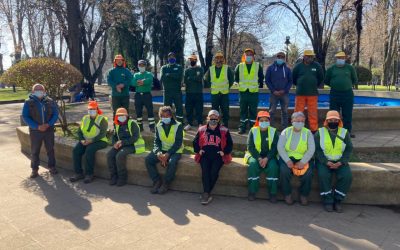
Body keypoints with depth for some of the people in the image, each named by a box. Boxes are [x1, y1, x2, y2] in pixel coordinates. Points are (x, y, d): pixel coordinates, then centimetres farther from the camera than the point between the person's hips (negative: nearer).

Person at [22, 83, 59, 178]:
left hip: (49, 130, 1)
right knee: (35, 151, 6)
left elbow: (55, 114, 1)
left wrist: (48, 124, -15)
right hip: (35, 131, -1)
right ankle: (34, 169, 17)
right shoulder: (28, 102, -3)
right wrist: (37, 126, -18)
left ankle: (51, 166, 22)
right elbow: (25, 117, -7)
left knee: (50, 149, 9)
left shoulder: (50, 101, 2)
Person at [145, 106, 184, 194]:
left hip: (175, 150, -4)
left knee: (172, 162, -34)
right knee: (148, 159, -16)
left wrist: (167, 154, -24)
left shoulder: (178, 126, -10)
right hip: (162, 149, 5)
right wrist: (158, 153, -19)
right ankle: (157, 181, -3)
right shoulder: (158, 126, 4)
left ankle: (166, 183, -11)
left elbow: (178, 143, -14)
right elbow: (156, 141, 2)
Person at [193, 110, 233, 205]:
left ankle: (206, 193, -14)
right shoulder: (202, 130, 14)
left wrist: (224, 152, -2)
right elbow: (195, 142, 21)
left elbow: (230, 144, 13)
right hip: (205, 155, 1)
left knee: (214, 171, -27)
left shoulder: (224, 131, 9)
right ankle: (207, 193, -25)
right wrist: (198, 150, 4)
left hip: (218, 155, -1)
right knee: (205, 170, -28)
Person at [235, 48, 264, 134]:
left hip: (254, 92, -1)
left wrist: (259, 85, 8)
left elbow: (261, 77, 12)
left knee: (253, 111, 3)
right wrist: (241, 84, 9)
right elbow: (236, 78, 14)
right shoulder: (239, 66, 5)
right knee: (243, 110, 6)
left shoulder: (258, 66, 4)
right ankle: (242, 128, 12)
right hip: (243, 91, 1)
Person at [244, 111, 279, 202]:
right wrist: (259, 158, -16)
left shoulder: (273, 131, 4)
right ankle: (252, 192, -19)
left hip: (269, 156, 0)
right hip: (255, 155, 0)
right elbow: (250, 147, -2)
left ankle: (273, 193, -18)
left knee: (273, 166, -30)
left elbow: (275, 148, -2)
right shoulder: (253, 131, 4)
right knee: (253, 165, -31)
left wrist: (266, 158, -18)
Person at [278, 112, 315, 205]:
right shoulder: (286, 131, 5)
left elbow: (311, 149, -4)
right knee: (284, 170, -29)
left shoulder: (308, 133, 6)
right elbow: (280, 147, -4)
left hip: (303, 159, 1)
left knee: (308, 172, -26)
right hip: (287, 157, 0)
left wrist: (302, 162, -17)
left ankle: (304, 195, 0)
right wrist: (287, 160, -18)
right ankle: (287, 194, -6)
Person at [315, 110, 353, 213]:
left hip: (340, 162, 2)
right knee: (323, 175, -30)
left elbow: (349, 149, 4)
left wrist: (340, 163, -11)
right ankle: (328, 201, -15)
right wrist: (326, 162, -16)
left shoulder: (344, 132, 8)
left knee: (347, 176, -25)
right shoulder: (320, 132, 3)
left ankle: (337, 200, -9)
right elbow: (317, 149, -3)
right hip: (324, 161, -2)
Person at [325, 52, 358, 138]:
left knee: (347, 114, 4)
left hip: (348, 93, 0)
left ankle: (348, 131, 12)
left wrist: (347, 85, 9)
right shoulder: (331, 68, 6)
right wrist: (334, 85, 8)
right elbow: (326, 81, 11)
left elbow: (355, 80, 14)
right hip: (334, 94, 0)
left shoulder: (350, 68, 7)